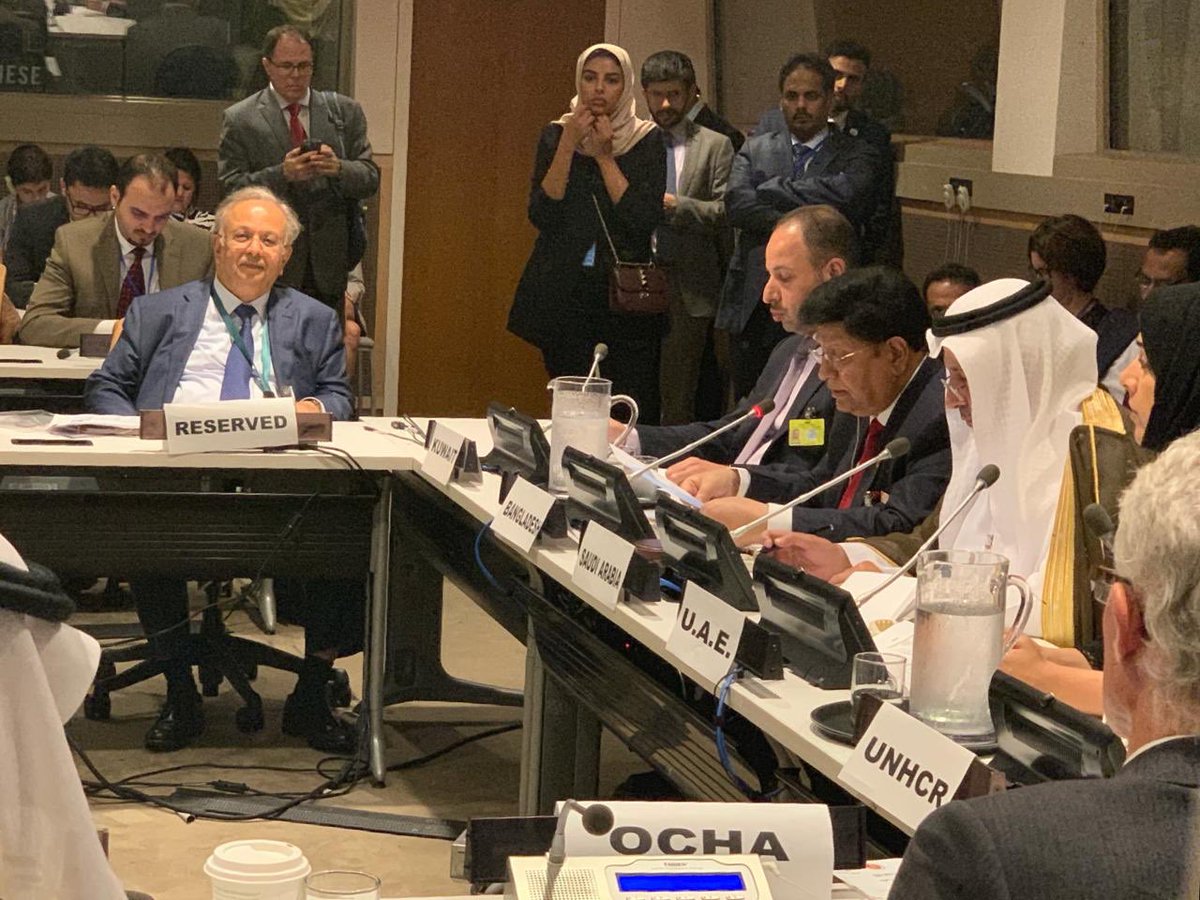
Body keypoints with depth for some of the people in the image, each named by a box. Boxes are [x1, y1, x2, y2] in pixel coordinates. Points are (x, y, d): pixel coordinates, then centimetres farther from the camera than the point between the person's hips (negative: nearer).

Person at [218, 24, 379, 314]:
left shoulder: (345, 112, 9)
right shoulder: (239, 120, 2)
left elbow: (370, 180, 6)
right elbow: (230, 187, -4)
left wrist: (338, 168, -16)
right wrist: (281, 174, -19)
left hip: (329, 263, 2)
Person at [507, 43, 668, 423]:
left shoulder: (647, 140, 4)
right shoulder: (556, 135, 7)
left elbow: (646, 221, -8)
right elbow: (541, 216, -4)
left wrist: (605, 156, -10)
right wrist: (568, 145, -9)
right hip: (564, 295, 1)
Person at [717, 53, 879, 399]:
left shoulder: (856, 156, 6)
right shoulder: (755, 150, 15)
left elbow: (845, 193, -16)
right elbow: (736, 204, -2)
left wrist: (768, 189, -6)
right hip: (754, 308, 3)